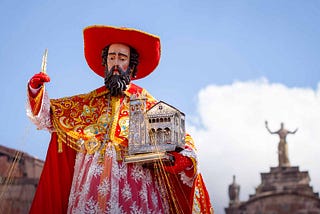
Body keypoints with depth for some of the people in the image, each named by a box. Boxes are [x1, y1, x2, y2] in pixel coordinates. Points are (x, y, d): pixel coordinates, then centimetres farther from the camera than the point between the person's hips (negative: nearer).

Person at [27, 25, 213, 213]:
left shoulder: (146, 103, 8)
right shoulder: (89, 102, 15)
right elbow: (46, 116, 18)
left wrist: (185, 158, -17)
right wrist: (36, 89, 1)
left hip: (133, 189, -2)